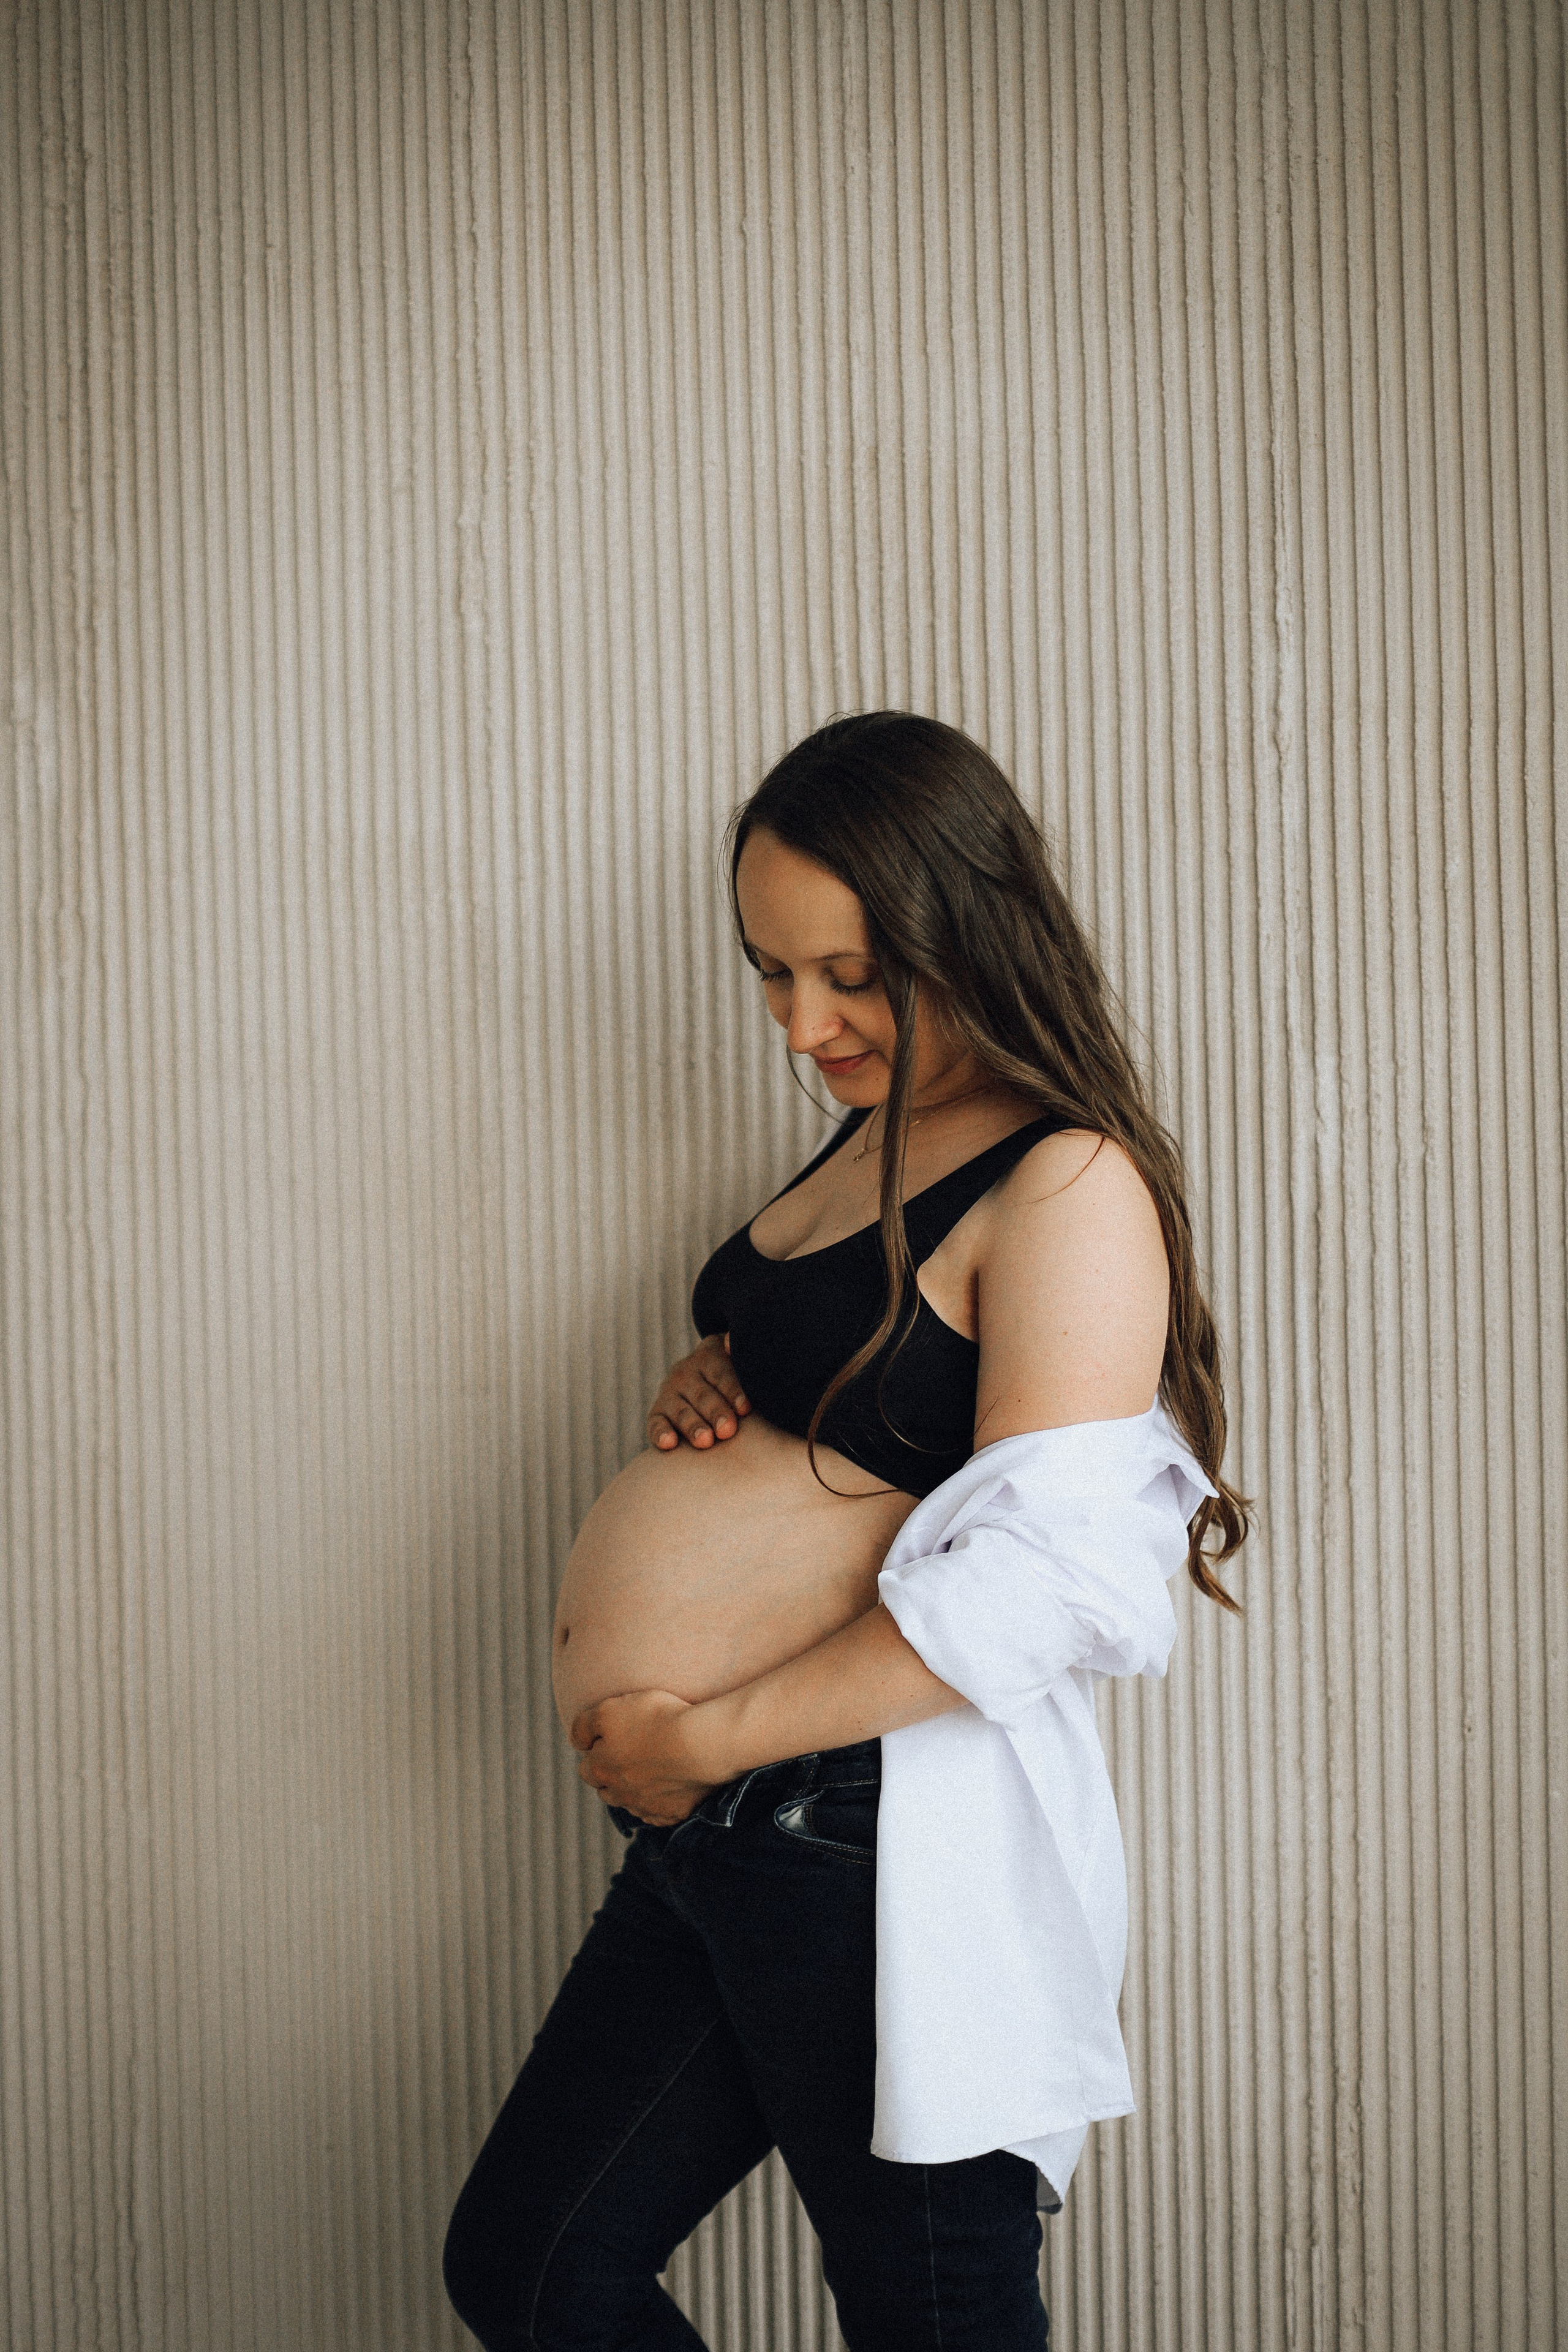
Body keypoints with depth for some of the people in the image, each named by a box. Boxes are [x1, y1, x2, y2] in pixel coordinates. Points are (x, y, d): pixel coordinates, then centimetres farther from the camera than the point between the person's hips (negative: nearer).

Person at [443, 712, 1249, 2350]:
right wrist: (707, 1392, 5)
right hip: (709, 1841, 10)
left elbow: (1038, 1585, -24)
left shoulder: (1069, 1185, -16)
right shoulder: (871, 1133, 13)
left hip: (882, 1846, -10)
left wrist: (705, 1738, -18)